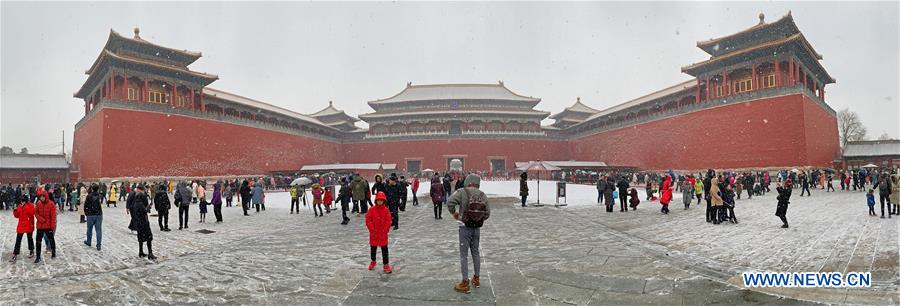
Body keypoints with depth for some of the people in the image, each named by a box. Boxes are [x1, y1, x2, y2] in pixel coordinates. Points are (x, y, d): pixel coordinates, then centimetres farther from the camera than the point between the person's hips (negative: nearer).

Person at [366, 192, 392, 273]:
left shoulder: (386, 210, -4)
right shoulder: (372, 210, -4)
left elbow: (388, 221, -4)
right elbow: (368, 219, -6)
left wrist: (385, 230, -11)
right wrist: (372, 229, -12)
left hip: (383, 233, -1)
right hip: (374, 233, 1)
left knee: (384, 249, 2)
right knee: (373, 248, 15)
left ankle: (386, 264, 8)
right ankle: (373, 261, 36)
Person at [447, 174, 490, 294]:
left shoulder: (462, 192, -12)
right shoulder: (482, 195, 0)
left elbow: (450, 202, -24)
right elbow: (487, 213, 3)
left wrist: (454, 213, -7)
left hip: (465, 227, -4)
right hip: (477, 228, 4)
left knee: (464, 255, 2)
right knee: (476, 252, 19)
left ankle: (465, 283, 5)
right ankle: (476, 279, 29)